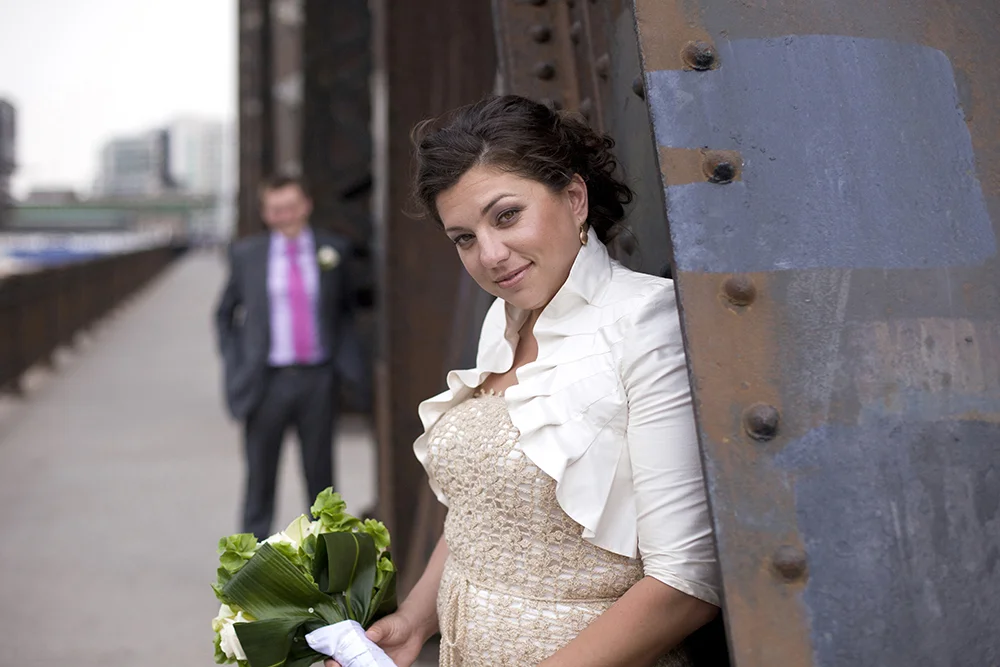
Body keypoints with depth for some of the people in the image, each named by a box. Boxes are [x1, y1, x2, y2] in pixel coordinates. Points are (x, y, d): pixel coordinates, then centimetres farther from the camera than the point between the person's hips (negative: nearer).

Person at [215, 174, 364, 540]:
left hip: (318, 380, 1)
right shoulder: (246, 254, 3)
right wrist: (236, 368, 2)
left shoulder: (333, 249, 5)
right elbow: (225, 314, 12)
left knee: (320, 471, 10)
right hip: (268, 382, -1)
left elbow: (345, 308, 17)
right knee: (260, 475, 5)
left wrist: (343, 355, 4)